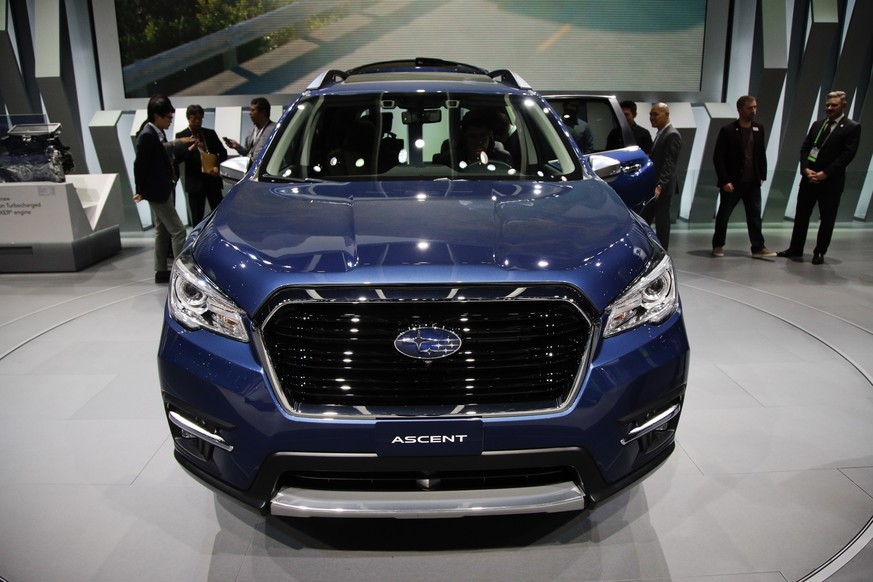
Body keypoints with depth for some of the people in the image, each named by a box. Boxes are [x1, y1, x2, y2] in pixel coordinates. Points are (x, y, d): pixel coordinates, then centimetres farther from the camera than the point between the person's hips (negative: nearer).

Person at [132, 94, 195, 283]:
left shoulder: (157, 133, 9)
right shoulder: (147, 135, -18)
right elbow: (139, 164, -16)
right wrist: (141, 191, -11)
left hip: (164, 190, 10)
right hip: (157, 191, -10)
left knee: (162, 231, 14)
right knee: (178, 230, -9)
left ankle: (161, 271, 22)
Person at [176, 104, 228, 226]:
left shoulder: (211, 133, 11)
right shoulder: (181, 136, 2)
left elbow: (223, 152, 11)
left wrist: (217, 166, -6)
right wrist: (190, 149, -24)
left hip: (212, 178, 2)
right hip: (195, 181, -2)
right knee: (197, 217, 3)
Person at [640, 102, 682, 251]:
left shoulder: (672, 135, -15)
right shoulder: (661, 133, 15)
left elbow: (669, 164, -23)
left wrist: (660, 185, -29)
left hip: (663, 187, -9)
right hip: (654, 184, 9)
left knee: (661, 220, -1)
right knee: (644, 218, 11)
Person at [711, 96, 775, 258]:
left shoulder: (759, 129, 6)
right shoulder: (727, 130, -9)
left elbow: (762, 154, 13)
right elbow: (718, 158, -11)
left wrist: (762, 176, 6)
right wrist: (725, 181, -15)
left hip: (753, 182, 4)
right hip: (732, 183, -4)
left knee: (755, 215, 6)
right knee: (723, 215, 8)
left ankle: (758, 247, 11)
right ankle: (718, 245, 22)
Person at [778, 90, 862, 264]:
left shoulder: (852, 127, -4)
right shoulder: (817, 125, 13)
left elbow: (848, 154, -12)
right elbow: (804, 148, 8)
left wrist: (825, 173, -17)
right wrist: (805, 169, -8)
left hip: (831, 181, -5)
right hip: (809, 178, 5)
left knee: (827, 219, 5)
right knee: (801, 214, 9)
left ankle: (820, 252, 15)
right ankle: (795, 249, 19)